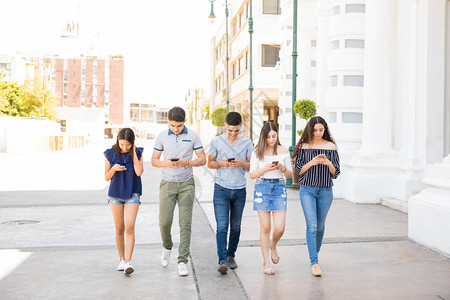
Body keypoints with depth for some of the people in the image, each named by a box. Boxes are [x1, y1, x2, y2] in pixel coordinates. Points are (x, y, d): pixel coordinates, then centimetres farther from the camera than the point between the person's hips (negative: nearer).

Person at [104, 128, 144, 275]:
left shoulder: (137, 153, -4)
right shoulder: (110, 154, -4)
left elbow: (139, 172, -17)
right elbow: (106, 177, 1)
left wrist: (134, 152, -14)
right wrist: (114, 168, -20)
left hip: (132, 194, -1)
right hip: (115, 194, 1)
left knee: (129, 228, -13)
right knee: (119, 229, 8)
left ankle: (128, 262, -13)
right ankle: (121, 259, 22)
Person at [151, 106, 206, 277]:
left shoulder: (193, 136, 1)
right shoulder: (162, 136, 4)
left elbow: (202, 160, 2)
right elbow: (154, 160, 8)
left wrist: (186, 162, -16)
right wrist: (166, 163, -14)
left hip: (186, 184, -1)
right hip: (167, 183, 1)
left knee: (185, 224, -5)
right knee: (164, 222, -1)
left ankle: (182, 262, -1)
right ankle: (167, 247, 29)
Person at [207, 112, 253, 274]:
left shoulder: (247, 143, 4)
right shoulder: (216, 141, 1)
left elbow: (251, 166, 8)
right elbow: (210, 163, 8)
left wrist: (241, 163, -14)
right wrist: (221, 163, -13)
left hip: (240, 190, 2)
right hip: (221, 189, -2)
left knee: (235, 227, 10)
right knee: (222, 227, -10)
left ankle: (231, 256, 26)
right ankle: (222, 261, -11)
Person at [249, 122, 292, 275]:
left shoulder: (284, 151, 5)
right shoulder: (258, 152, 2)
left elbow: (290, 175, 10)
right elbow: (252, 174, 2)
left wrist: (283, 168, -11)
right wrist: (264, 169, -15)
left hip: (279, 188, 1)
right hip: (262, 187, -1)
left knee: (280, 228, -7)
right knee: (265, 227, 1)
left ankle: (273, 246, 28)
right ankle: (266, 262, 13)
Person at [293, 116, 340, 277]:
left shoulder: (331, 146, 3)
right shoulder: (303, 146, 1)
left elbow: (336, 174, 3)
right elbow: (299, 170, 0)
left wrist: (328, 163, -17)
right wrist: (311, 163, -17)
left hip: (325, 191, 2)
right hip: (307, 190, -2)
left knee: (320, 226, 12)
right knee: (311, 226, -11)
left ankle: (314, 254, 34)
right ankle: (314, 262, -9)